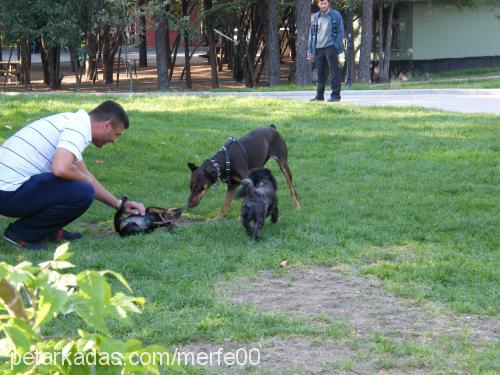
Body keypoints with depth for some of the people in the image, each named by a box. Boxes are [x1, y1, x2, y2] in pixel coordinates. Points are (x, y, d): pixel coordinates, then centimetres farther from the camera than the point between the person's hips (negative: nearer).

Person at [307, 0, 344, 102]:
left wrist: (337, 47, -10)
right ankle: (319, 95, 13)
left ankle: (335, 95, -4)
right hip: (318, 48, 4)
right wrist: (310, 49, 9)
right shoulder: (315, 17, 15)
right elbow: (312, 33, 17)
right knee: (320, 73, 7)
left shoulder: (336, 15, 3)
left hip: (330, 47, -4)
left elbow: (340, 32, 1)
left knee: (334, 72, -5)